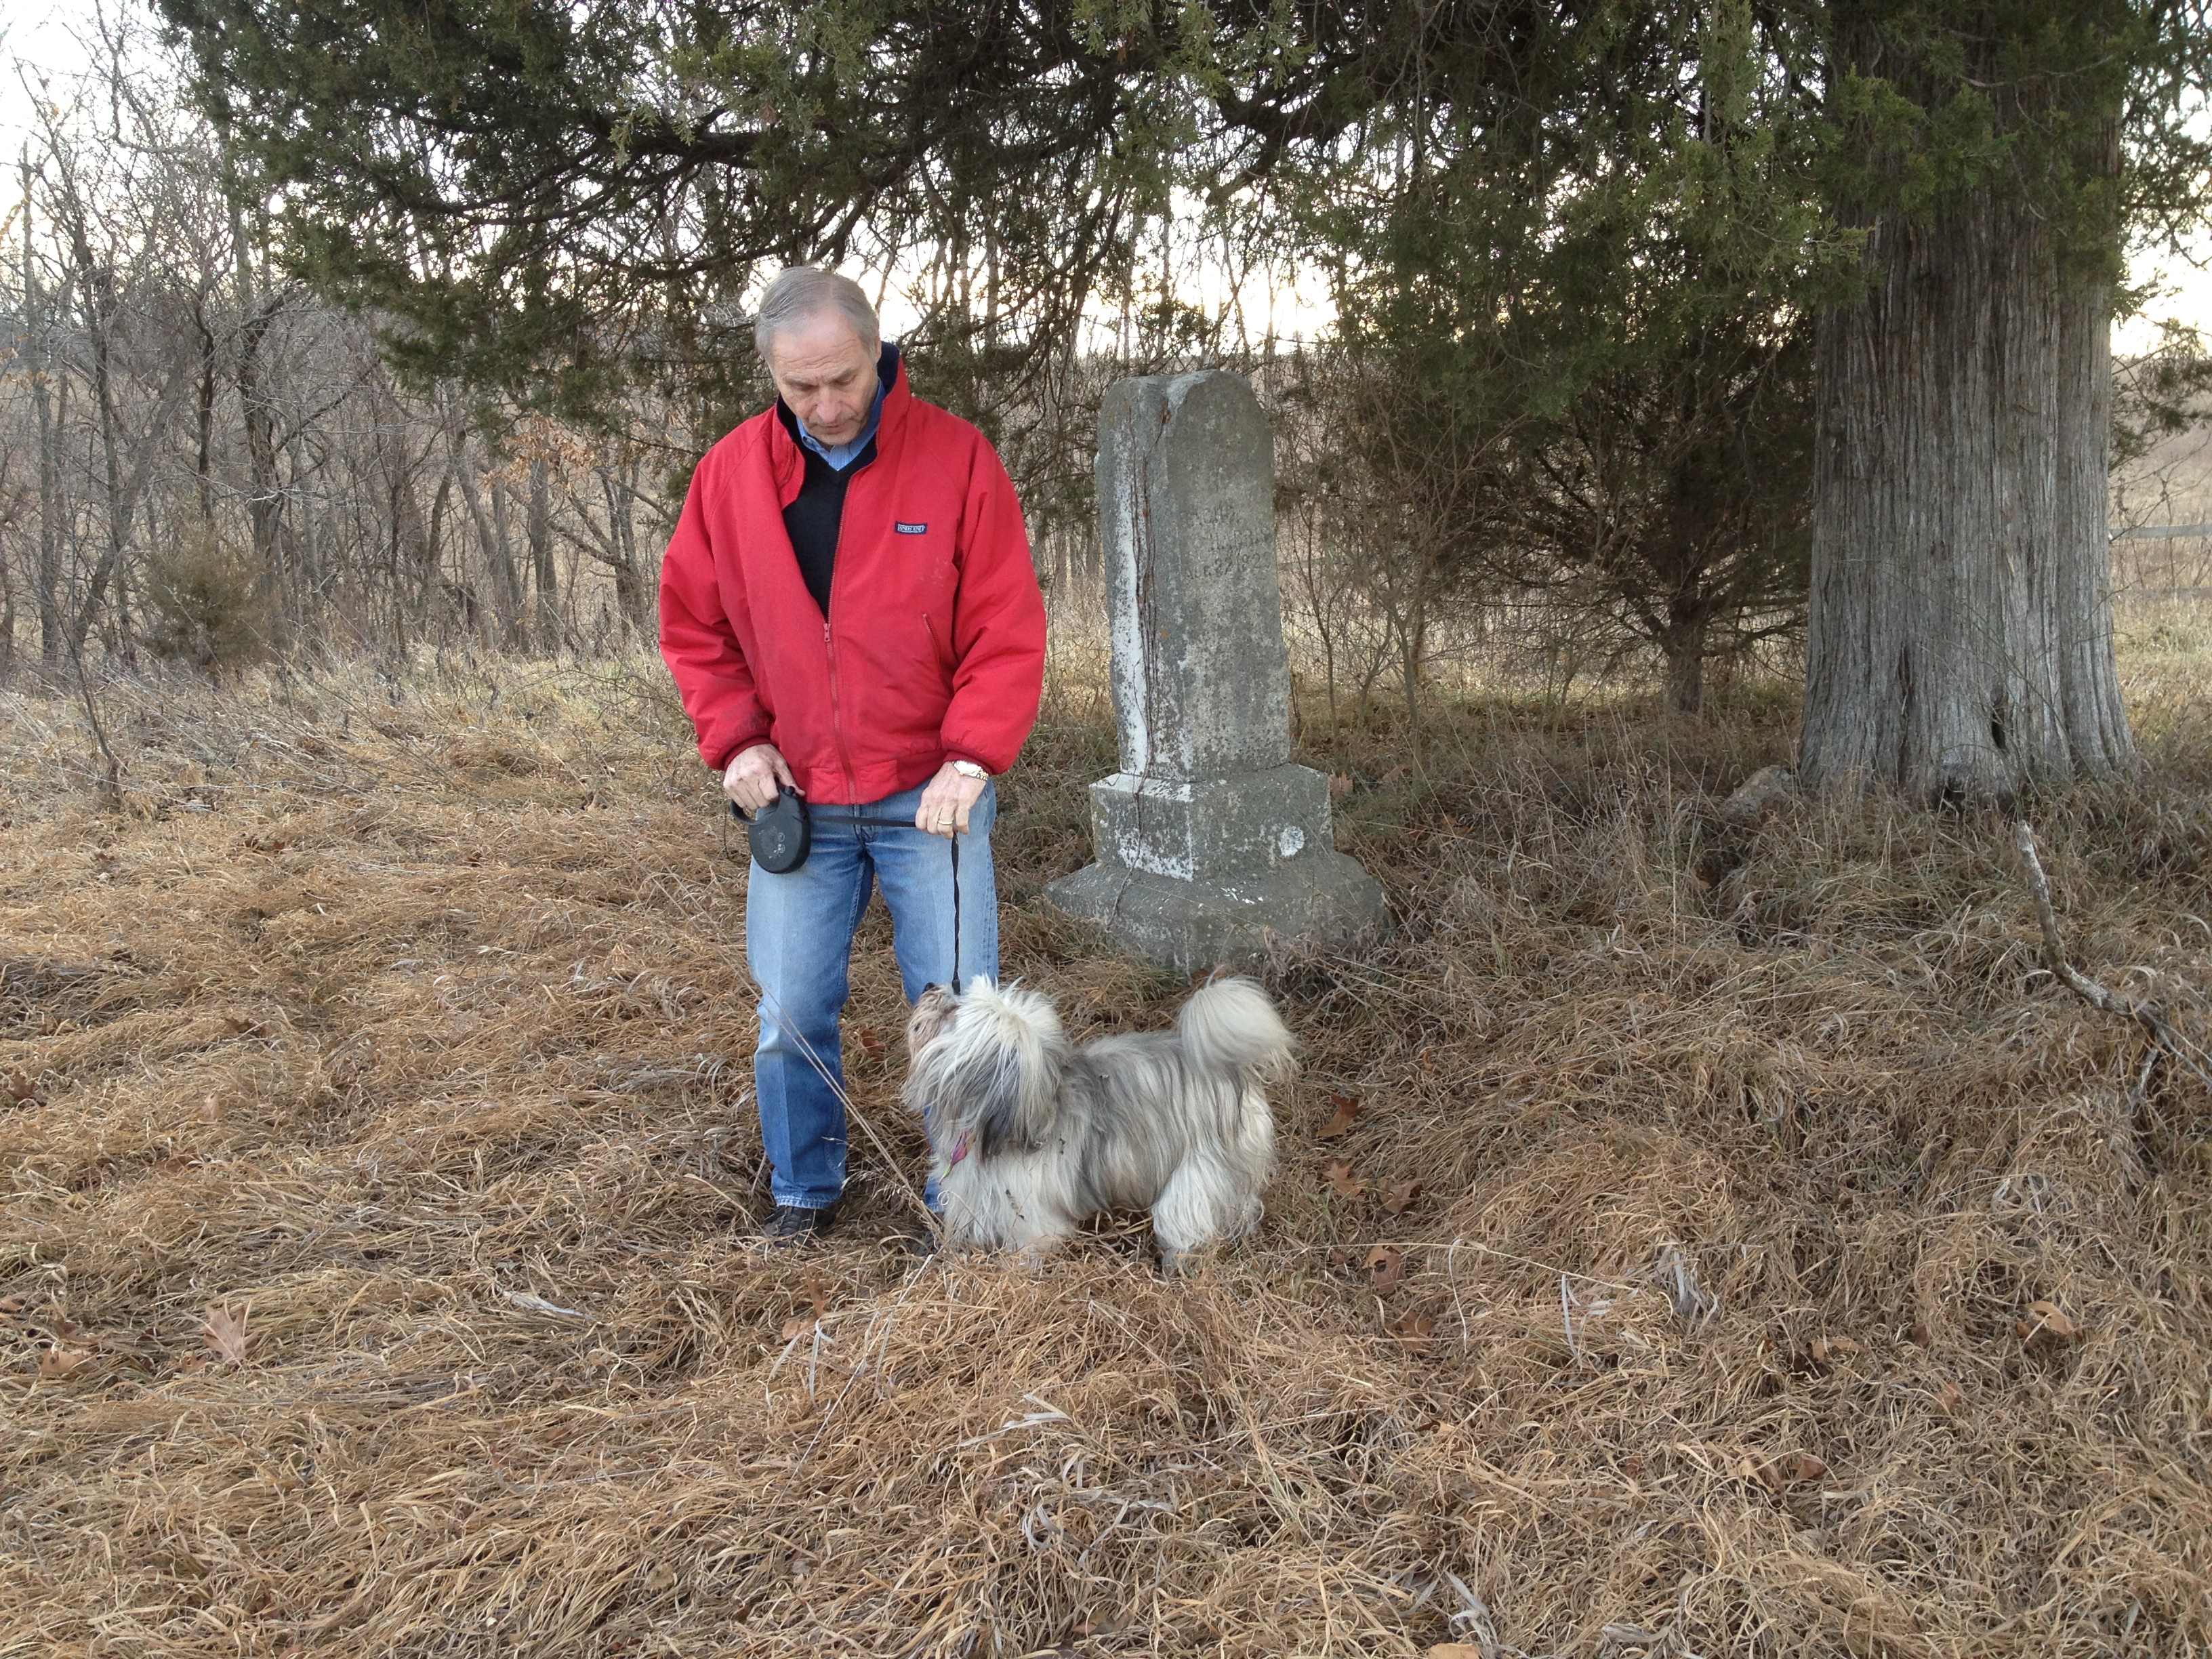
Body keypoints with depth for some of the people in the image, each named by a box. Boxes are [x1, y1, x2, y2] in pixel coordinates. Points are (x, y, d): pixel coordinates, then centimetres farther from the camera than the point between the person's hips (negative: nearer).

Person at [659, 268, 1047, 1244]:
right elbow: (693, 626, 9)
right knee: (791, 1011, 8)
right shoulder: (730, 474, 0)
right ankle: (805, 1191, 29)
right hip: (797, 799, 3)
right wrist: (735, 740, -3)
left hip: (930, 795, -2)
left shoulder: (957, 460, -8)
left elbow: (1009, 631, -8)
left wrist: (971, 759, -17)